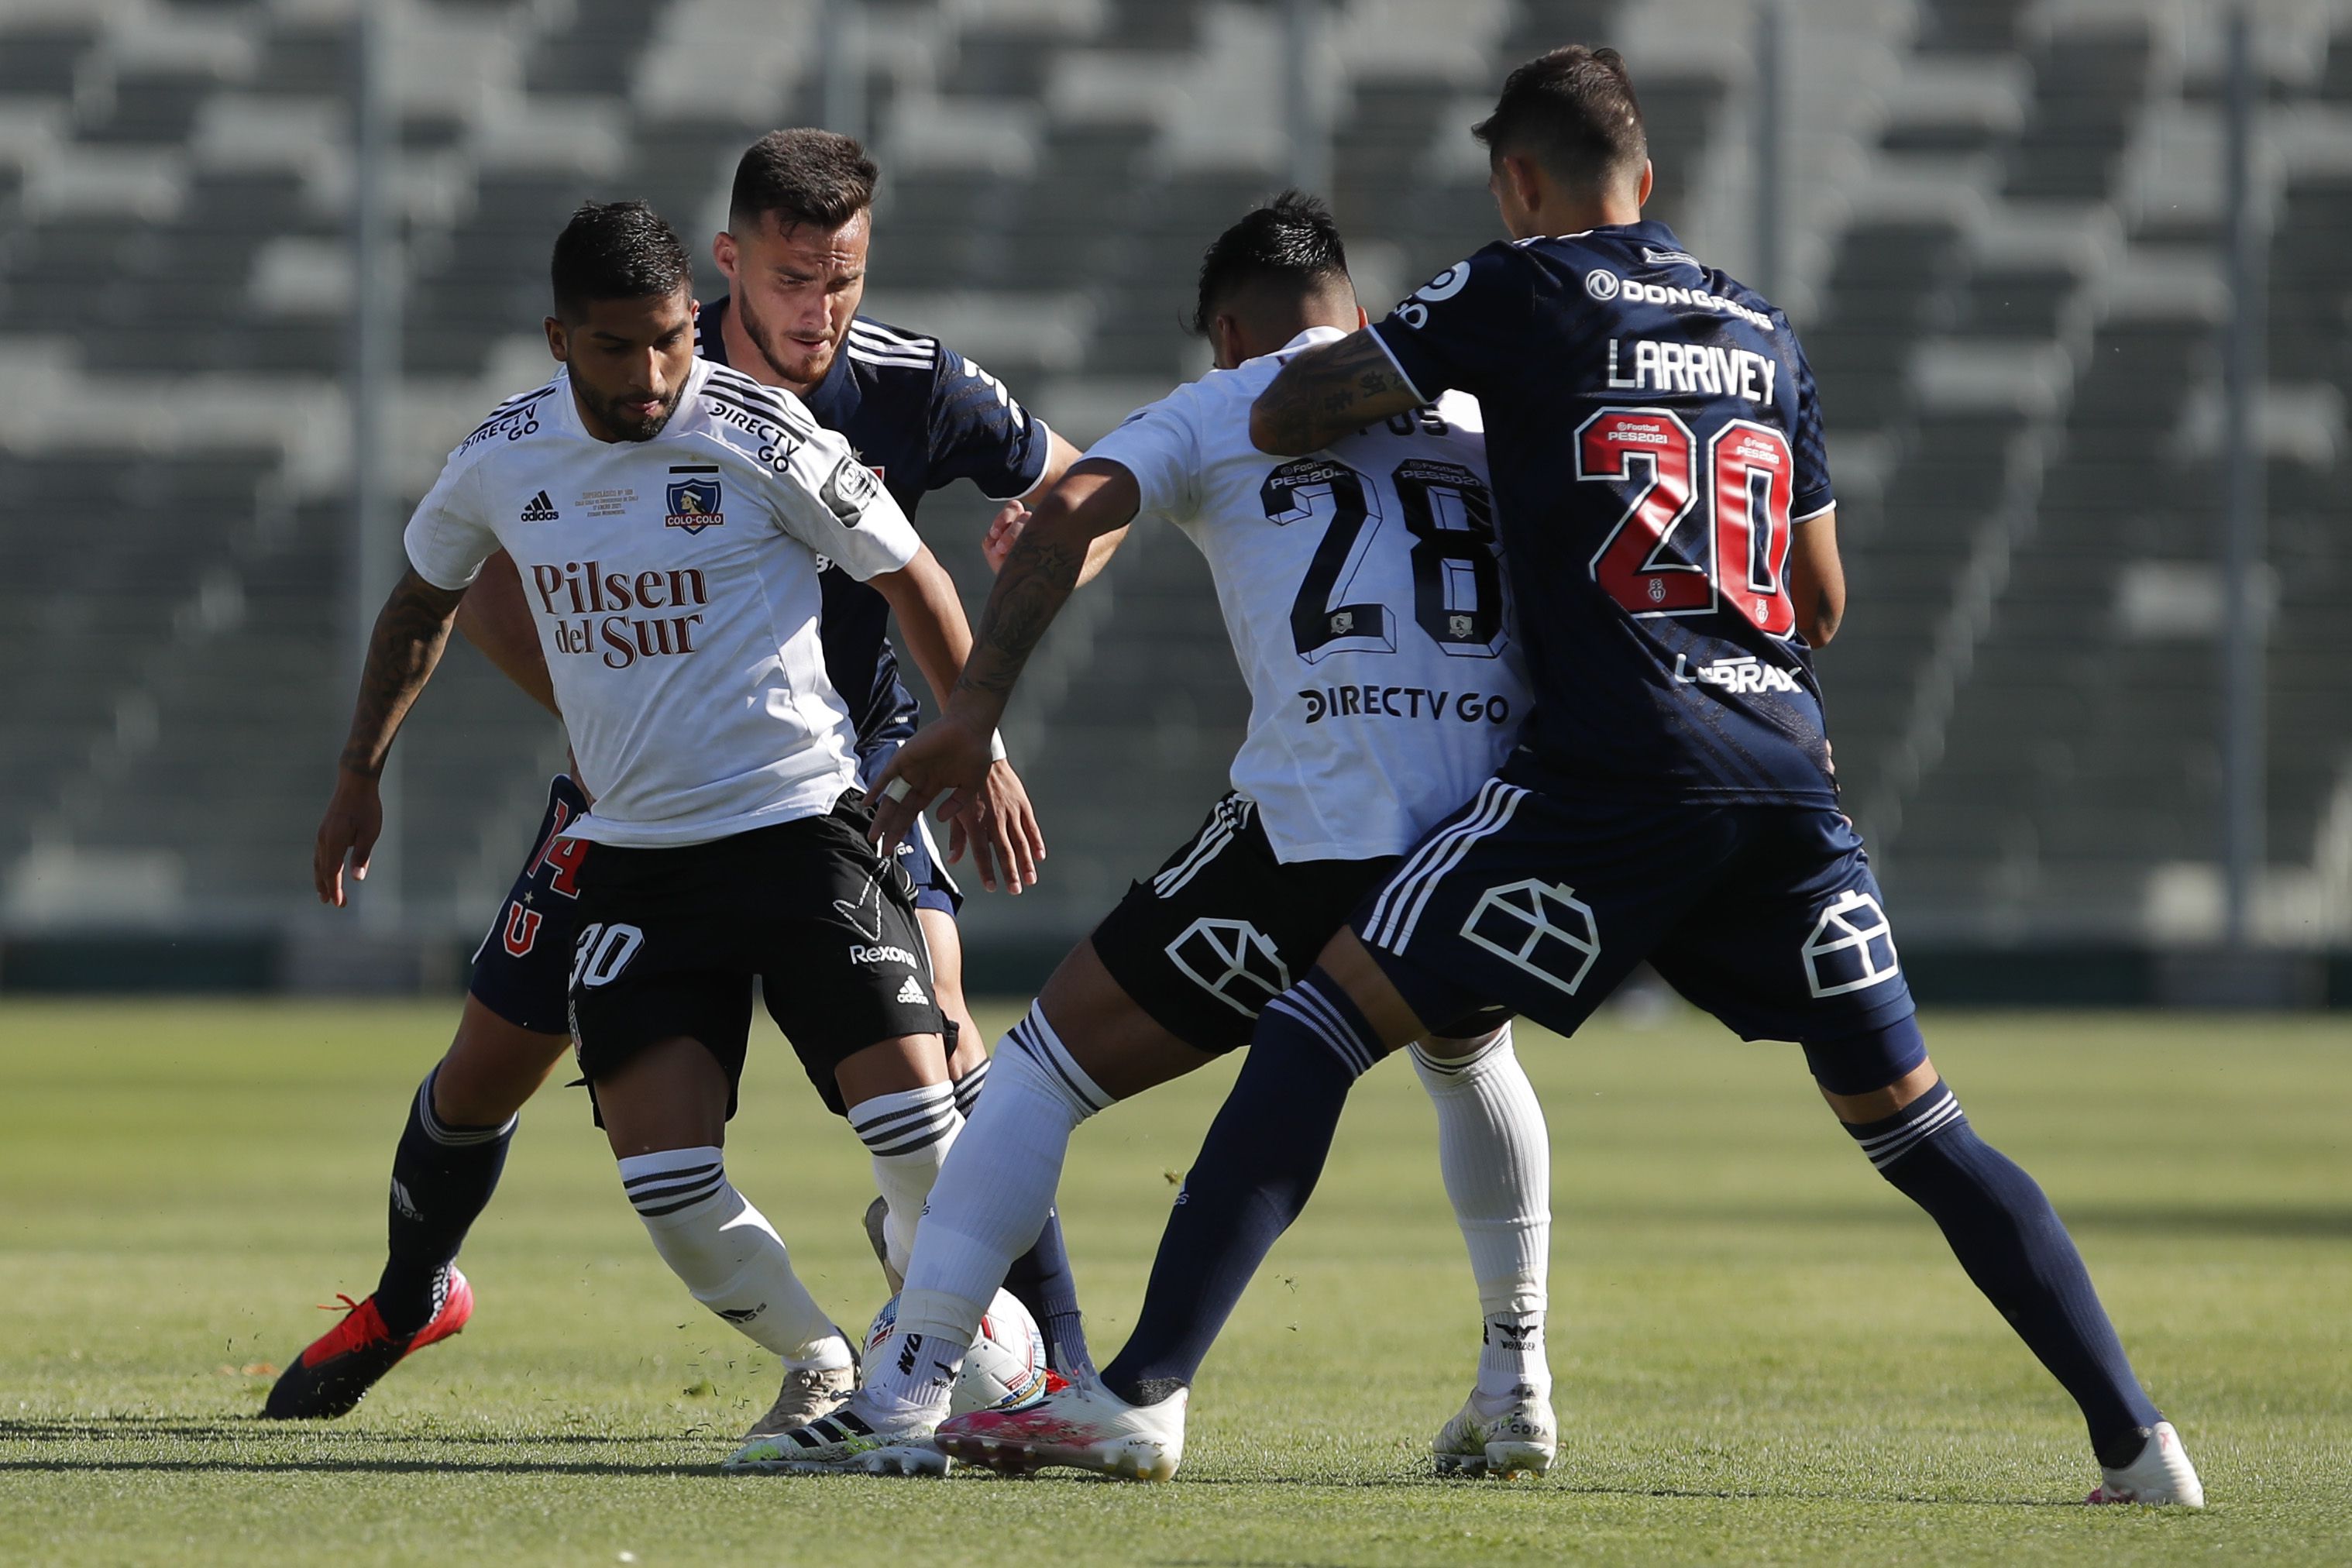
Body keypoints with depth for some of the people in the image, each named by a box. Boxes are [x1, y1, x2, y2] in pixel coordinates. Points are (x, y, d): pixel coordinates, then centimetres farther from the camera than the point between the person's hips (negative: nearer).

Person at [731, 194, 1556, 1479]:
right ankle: (1516, 1384, 30)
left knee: (1048, 1067, 7)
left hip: (1320, 830, -4)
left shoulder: (1223, 409, 13)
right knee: (1469, 1059, 38)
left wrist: (971, 718, -9)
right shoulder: (1478, 415, 24)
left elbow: (1069, 513, -4)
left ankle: (902, 1394, -2)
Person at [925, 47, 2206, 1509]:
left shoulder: (1524, 290, 5)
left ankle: (1146, 1392, -13)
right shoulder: (1765, 331, 20)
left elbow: (1282, 419, 7)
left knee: (1326, 1018, -3)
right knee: (1917, 1123, 14)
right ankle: (2139, 1438, 8)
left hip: (1615, 765, -5)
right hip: (1790, 767, 5)